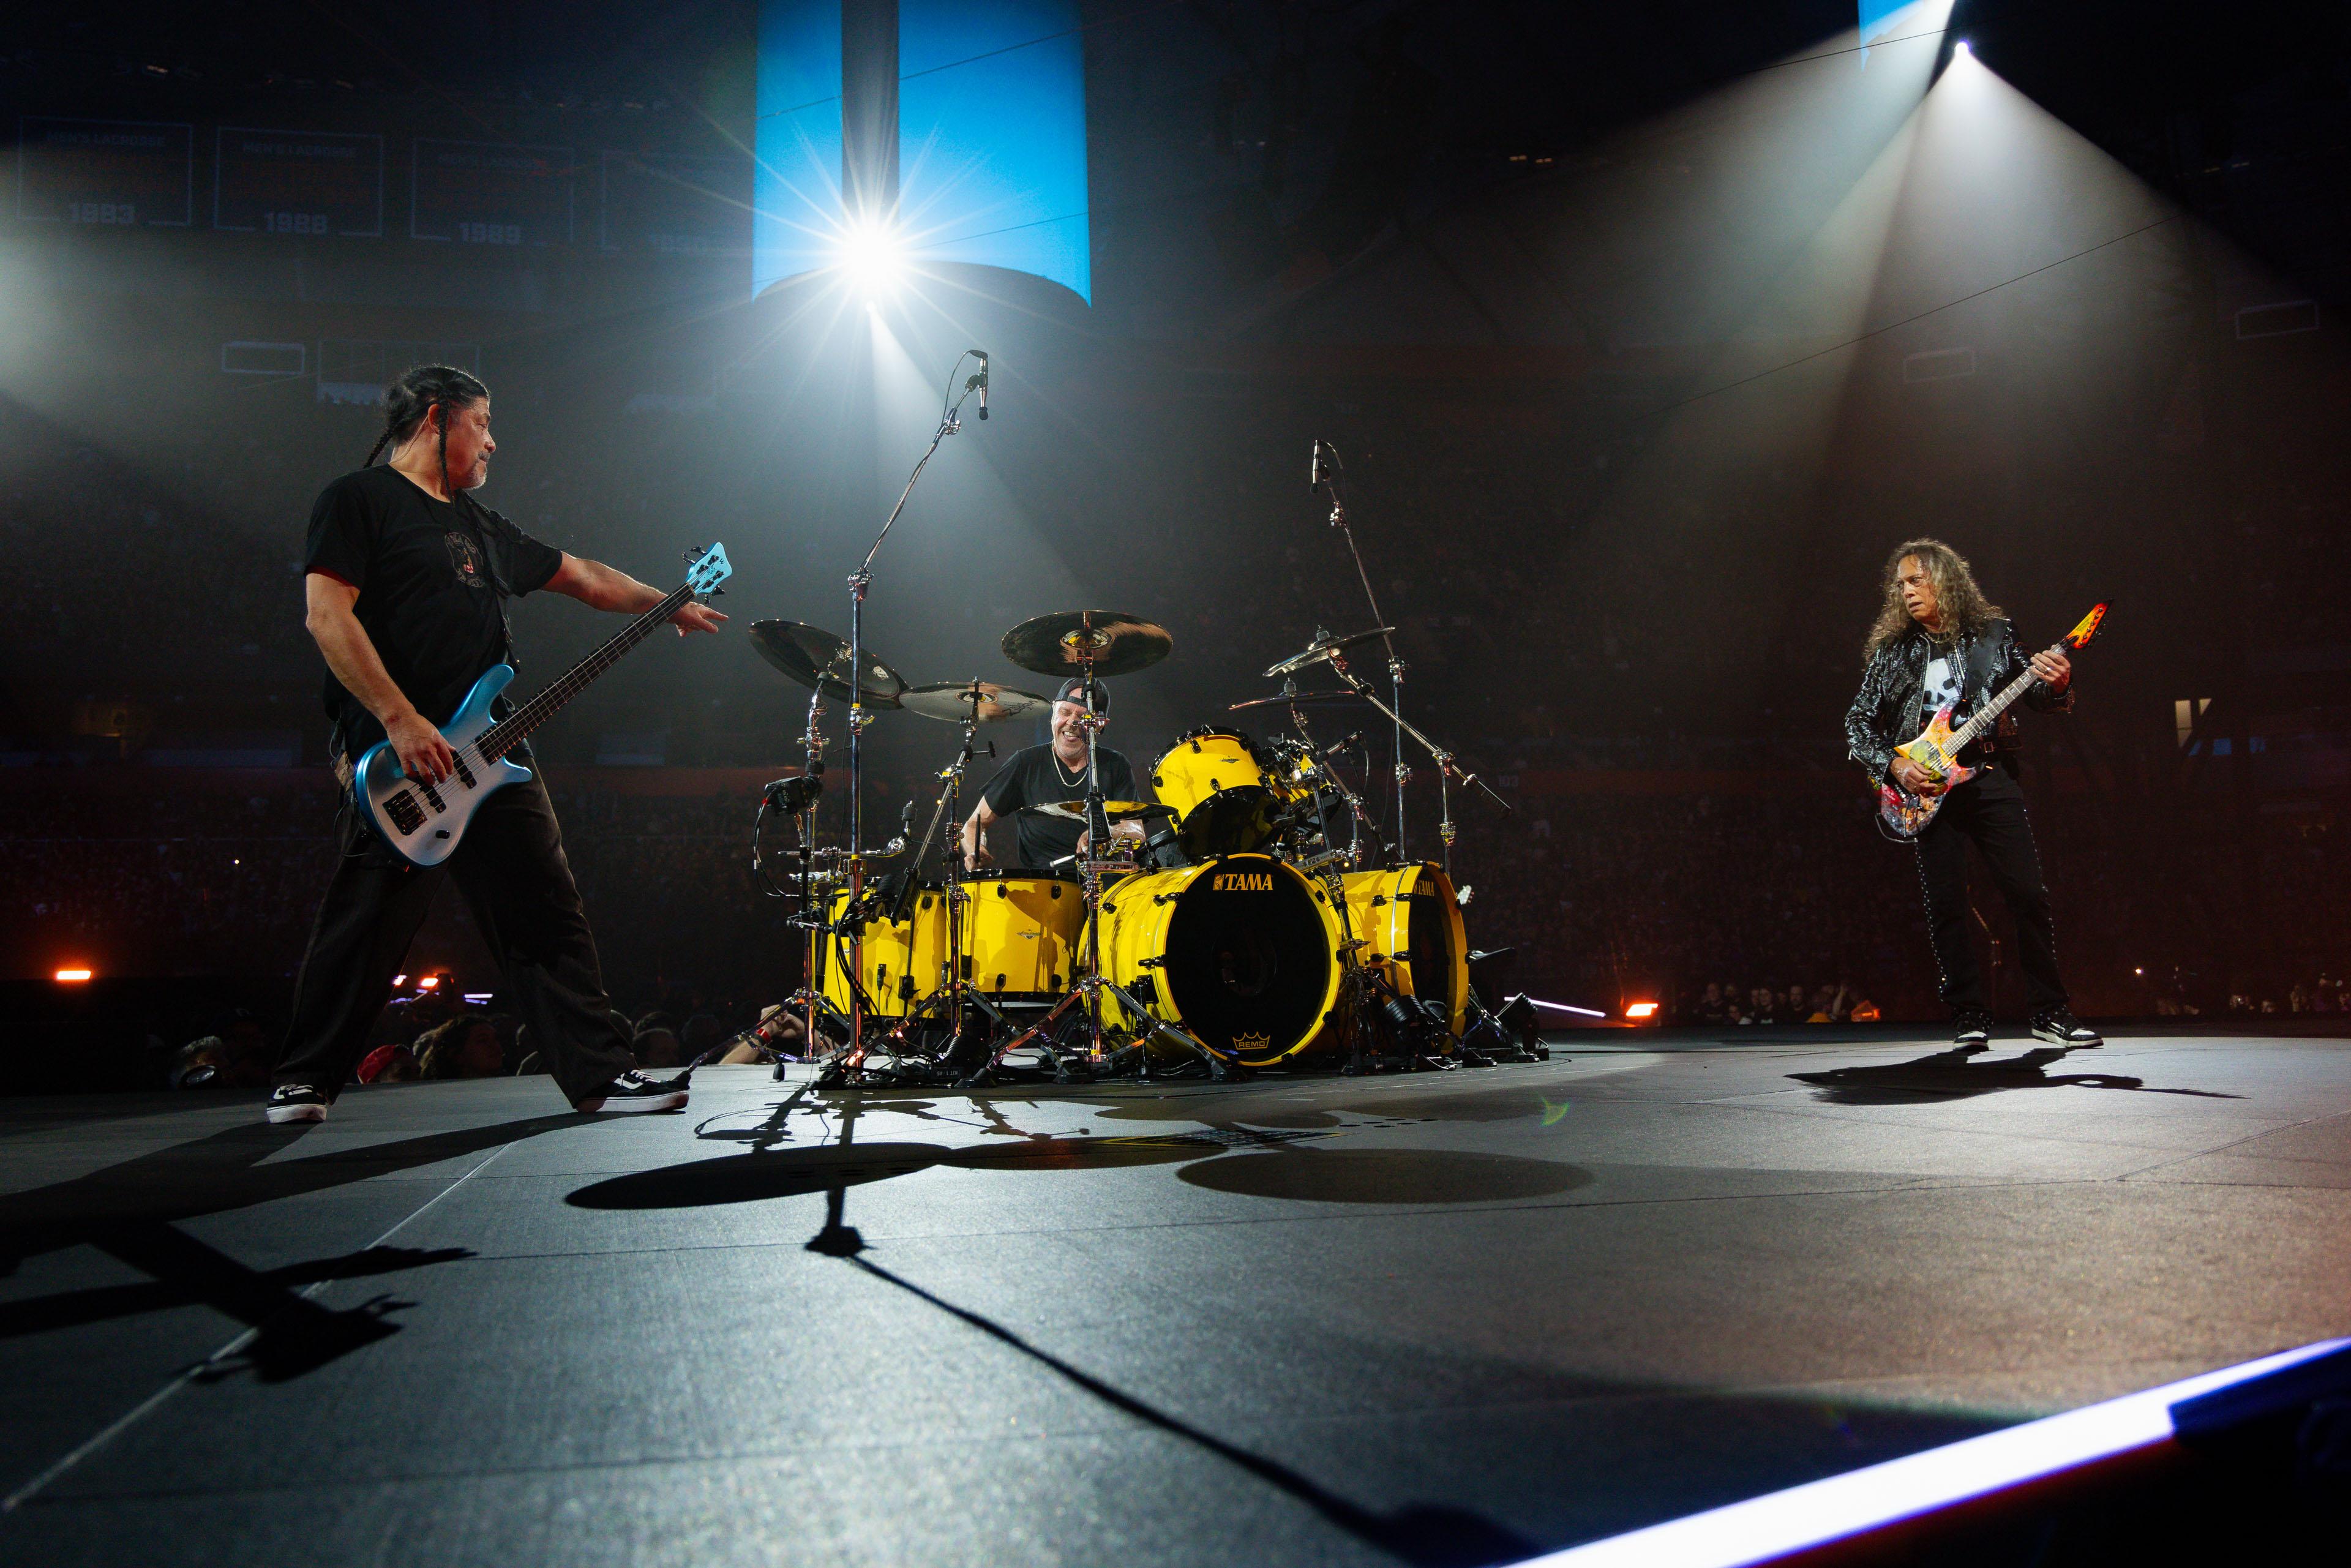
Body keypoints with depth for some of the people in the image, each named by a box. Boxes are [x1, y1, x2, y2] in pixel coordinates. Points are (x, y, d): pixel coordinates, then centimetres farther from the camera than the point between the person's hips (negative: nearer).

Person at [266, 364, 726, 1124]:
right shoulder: (359, 499, 0)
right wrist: (402, 722, -18)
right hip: (397, 762, -7)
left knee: (550, 917, 3)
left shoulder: (482, 525, 23)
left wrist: (670, 604, 33)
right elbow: (327, 616, -11)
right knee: (363, 924, -2)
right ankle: (305, 1081, 15)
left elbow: (582, 577, 32)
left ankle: (603, 1075, 5)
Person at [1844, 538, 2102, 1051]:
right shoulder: (1892, 650, 10)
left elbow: (2038, 699, 10)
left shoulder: (1994, 634, 10)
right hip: (1926, 787, 0)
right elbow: (1858, 724, 9)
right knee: (1945, 906, -2)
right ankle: (1969, 1017, 6)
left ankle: (2050, 1012, 6)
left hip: (1989, 775, 0)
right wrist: (1894, 766, -6)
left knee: (2028, 893, -5)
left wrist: (2056, 685, -13)